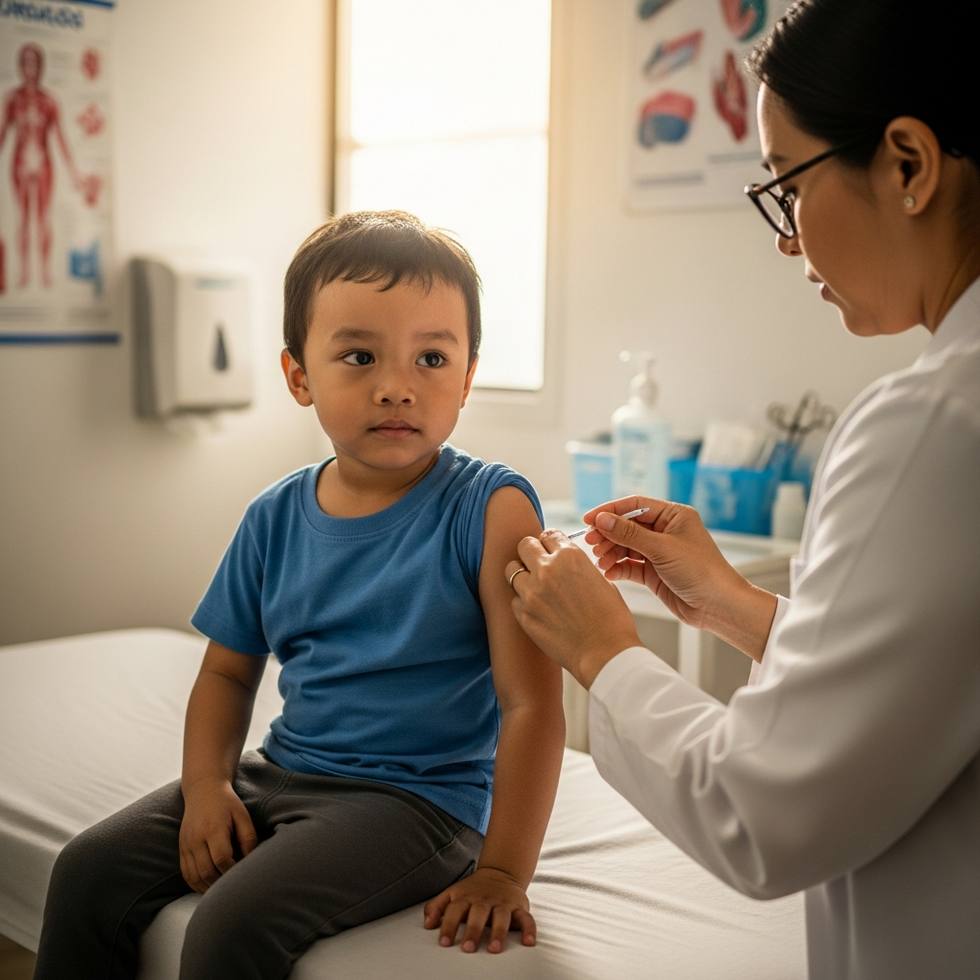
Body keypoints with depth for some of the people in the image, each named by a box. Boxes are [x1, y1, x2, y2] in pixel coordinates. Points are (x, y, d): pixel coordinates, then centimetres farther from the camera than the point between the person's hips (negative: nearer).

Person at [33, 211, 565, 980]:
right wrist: (208, 784, -4)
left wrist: (504, 872, -19)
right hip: (283, 772, 6)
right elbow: (230, 669, 13)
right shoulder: (276, 518, 3)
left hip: (420, 795, -6)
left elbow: (531, 701, -17)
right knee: (90, 871, 0)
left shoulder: (489, 511, -15)